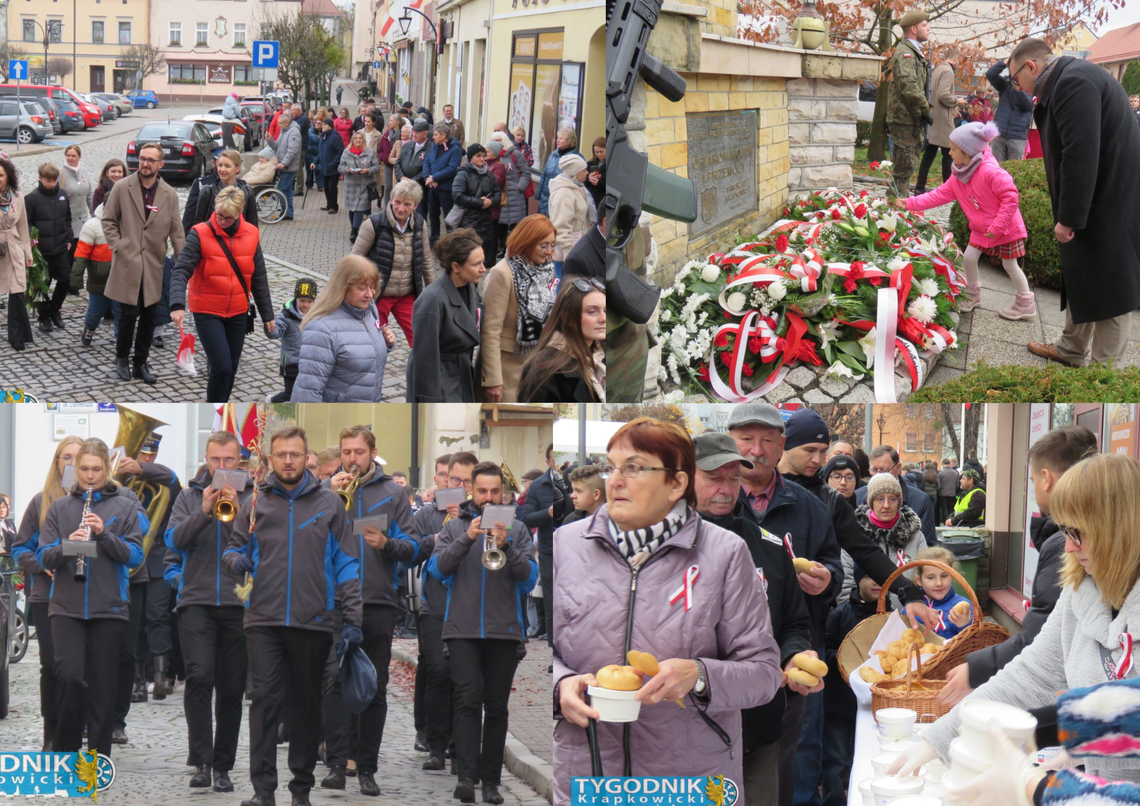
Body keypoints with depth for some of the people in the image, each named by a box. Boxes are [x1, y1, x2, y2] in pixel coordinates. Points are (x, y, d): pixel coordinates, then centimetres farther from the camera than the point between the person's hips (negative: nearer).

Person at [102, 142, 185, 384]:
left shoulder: (169, 195, 3)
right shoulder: (122, 188, -1)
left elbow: (176, 232, 5)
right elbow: (108, 220, 5)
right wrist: (117, 247, -6)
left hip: (154, 266, 2)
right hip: (128, 264, -2)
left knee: (149, 315, 6)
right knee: (129, 313, -4)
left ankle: (141, 364, 20)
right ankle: (122, 358, 18)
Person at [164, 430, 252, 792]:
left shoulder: (252, 498, 8)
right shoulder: (189, 497, 11)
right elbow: (174, 540, -3)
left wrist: (237, 513, -17)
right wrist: (204, 512, -15)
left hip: (238, 604, 1)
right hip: (196, 602, -1)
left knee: (231, 689, 4)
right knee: (200, 676, -18)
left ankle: (223, 767, 12)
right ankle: (201, 763, -18)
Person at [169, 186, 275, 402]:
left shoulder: (251, 235, 1)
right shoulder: (200, 234, -12)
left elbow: (259, 278, 9)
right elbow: (181, 271, -18)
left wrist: (267, 315, 12)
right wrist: (177, 305, -34)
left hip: (238, 313, 4)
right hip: (208, 313, -4)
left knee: (230, 369, 9)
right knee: (222, 367, -13)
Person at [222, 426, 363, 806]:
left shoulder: (329, 503, 6)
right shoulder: (255, 504, 8)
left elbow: (346, 564, 6)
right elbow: (234, 549, 15)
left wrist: (353, 619, -1)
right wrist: (236, 561, -10)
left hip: (312, 622, 0)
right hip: (264, 621, 0)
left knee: (307, 704, 7)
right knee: (264, 700, -6)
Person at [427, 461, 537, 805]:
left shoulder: (517, 529, 8)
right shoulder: (454, 528, 9)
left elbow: (530, 579, -2)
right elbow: (437, 569, -5)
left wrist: (507, 546, -17)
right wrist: (467, 539, -17)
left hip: (505, 632, 1)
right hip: (463, 630, -1)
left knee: (497, 707, 4)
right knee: (468, 699, -13)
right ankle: (466, 776, -20)